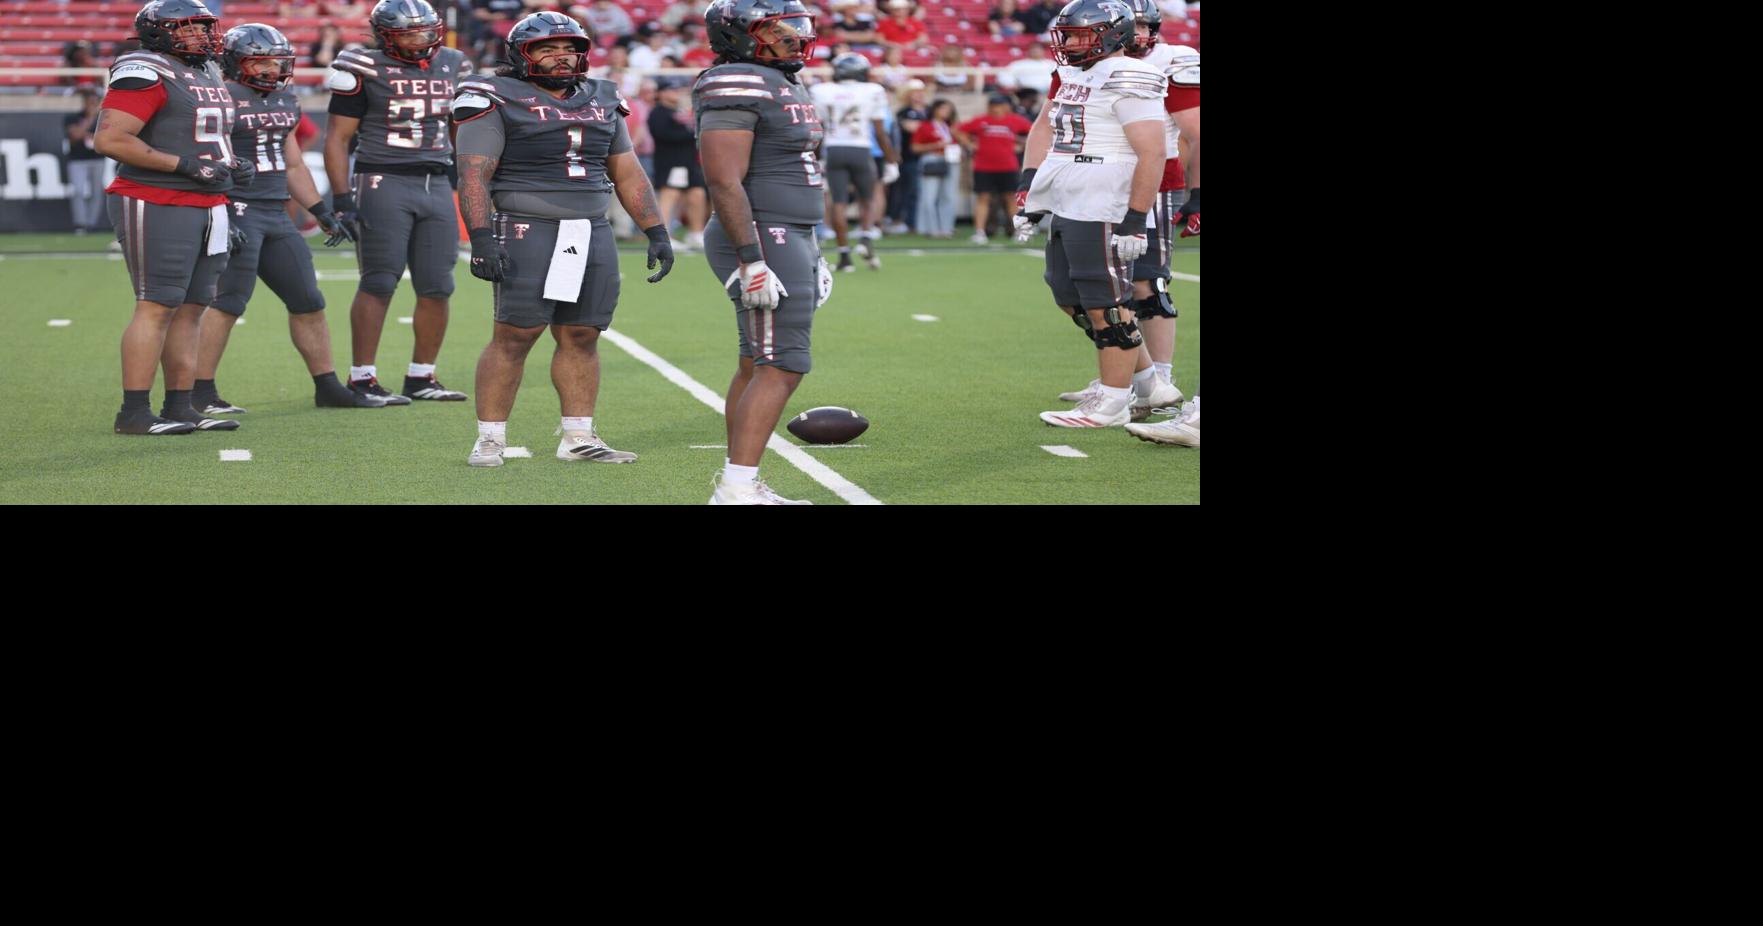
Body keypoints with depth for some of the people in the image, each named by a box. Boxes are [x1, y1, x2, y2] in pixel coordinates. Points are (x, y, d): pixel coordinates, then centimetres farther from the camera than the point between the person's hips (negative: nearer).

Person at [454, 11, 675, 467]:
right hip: (527, 230, -6)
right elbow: (473, 175, -9)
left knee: (581, 337, 6)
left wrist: (656, 232, 11)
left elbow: (628, 174, 18)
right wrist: (482, 238, -19)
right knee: (514, 336, -6)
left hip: (593, 235, 6)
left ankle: (578, 438, 13)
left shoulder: (601, 101, 15)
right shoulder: (498, 101, -3)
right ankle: (489, 440, 1)